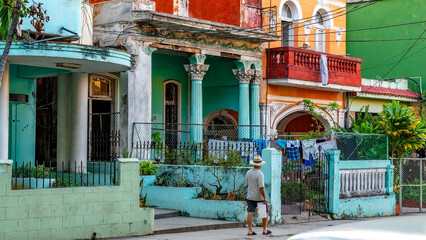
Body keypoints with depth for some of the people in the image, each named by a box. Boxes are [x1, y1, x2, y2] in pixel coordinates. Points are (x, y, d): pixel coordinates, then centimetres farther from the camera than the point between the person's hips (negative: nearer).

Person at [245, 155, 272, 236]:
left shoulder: (248, 173, 1)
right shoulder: (260, 174, -18)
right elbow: (261, 187, -22)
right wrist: (264, 198, -17)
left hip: (250, 197, 4)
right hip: (259, 197, -4)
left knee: (250, 213, 0)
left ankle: (250, 230, -5)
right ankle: (265, 230, 15)